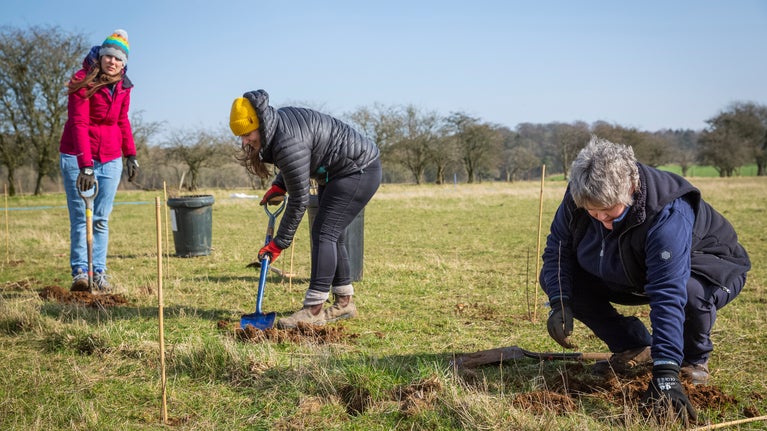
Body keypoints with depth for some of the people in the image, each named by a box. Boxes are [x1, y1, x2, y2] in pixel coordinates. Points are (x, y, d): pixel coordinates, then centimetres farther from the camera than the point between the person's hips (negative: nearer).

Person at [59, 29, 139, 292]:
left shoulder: (123, 87, 5)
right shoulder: (83, 82, -13)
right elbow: (78, 124, -21)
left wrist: (130, 155, 10)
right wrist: (85, 166, -29)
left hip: (110, 159, 5)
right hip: (76, 157, -4)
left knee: (101, 219, 3)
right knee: (80, 216, -6)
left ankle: (99, 273, 5)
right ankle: (80, 272, -1)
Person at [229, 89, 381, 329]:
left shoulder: (288, 143, -30)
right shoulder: (278, 121, -1)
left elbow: (299, 200, -25)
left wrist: (279, 243, -18)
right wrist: (278, 186, 2)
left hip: (358, 170, -11)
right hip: (337, 173, 11)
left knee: (324, 233, -16)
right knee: (332, 235, 11)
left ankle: (314, 310, -17)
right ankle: (344, 303, 19)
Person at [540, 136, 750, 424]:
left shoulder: (668, 215, -41)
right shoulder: (578, 197, -23)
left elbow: (668, 296, -47)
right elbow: (557, 247, -7)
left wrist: (665, 373, -52)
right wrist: (560, 303, -25)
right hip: (631, 278, 6)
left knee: (691, 292, -42)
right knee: (554, 278, -12)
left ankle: (695, 359, -5)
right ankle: (635, 347, 3)